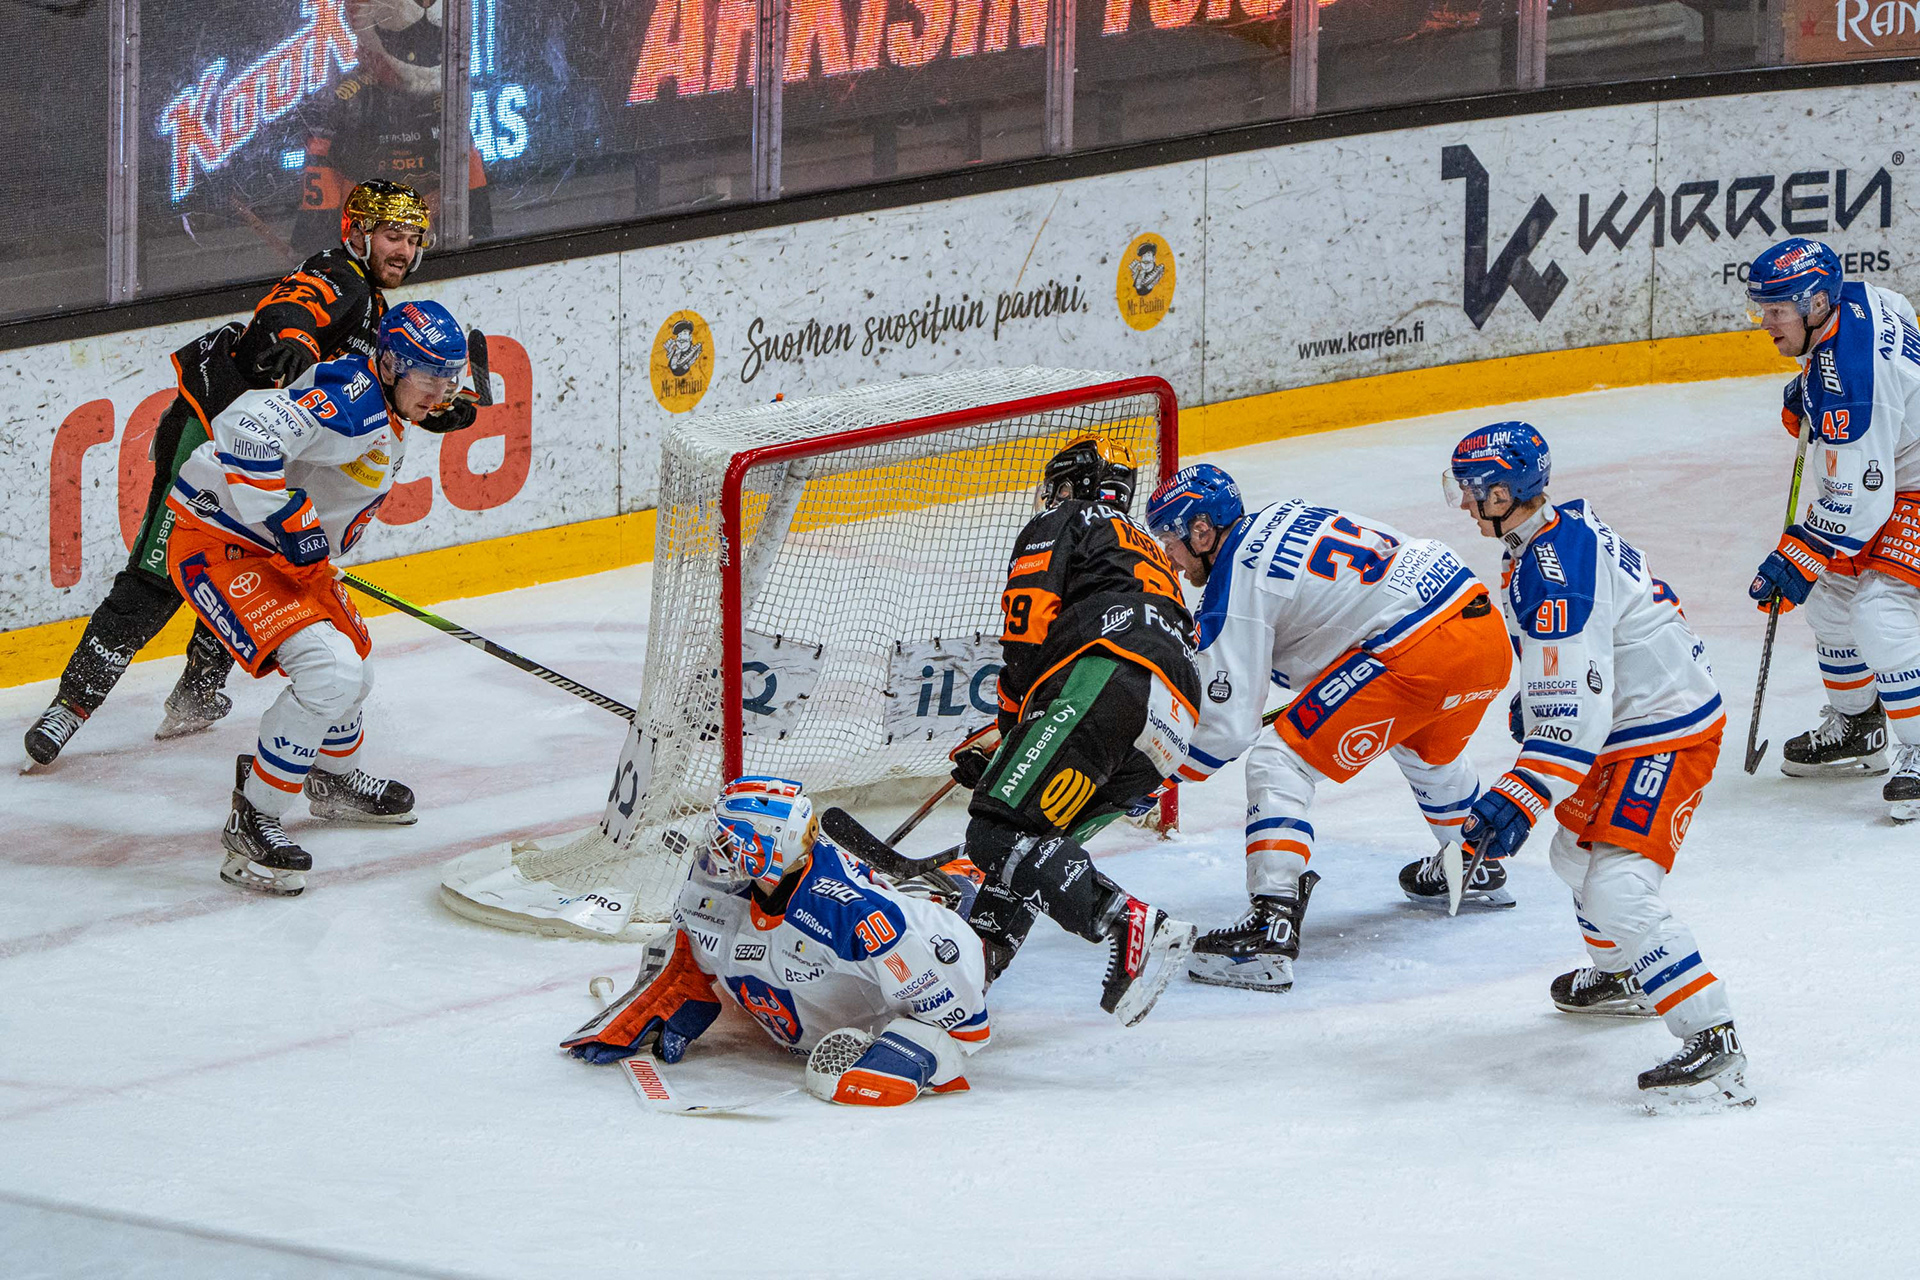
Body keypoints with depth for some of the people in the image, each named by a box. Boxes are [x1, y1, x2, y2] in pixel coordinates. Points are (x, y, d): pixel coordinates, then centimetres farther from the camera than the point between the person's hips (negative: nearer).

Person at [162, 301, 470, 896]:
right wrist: (290, 520, -32)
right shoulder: (351, 396, -25)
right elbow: (250, 432, -38)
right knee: (329, 671, -22)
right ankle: (251, 825, -14)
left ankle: (335, 779, 53)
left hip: (277, 551, 11)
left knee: (352, 669, 24)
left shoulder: (389, 421, 10)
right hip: (218, 544, -11)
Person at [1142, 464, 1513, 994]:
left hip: (1419, 653, -9)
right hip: (1489, 630, 9)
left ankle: (1270, 928, -19)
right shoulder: (1281, 515, 19)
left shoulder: (1236, 583, -6)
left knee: (1280, 762, -6)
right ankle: (1477, 871, 59)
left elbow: (1229, 727, -7)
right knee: (1426, 747, 39)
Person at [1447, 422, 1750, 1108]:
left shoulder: (1555, 570, -26)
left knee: (1618, 889, -21)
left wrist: (1520, 799, -33)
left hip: (1664, 735, -11)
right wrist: (1532, 709, 37)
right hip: (1632, 722, 11)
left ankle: (1713, 1045, -24)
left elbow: (1576, 707, -31)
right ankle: (1625, 978, 51)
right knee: (1576, 850, 29)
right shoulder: (1563, 531, 7)